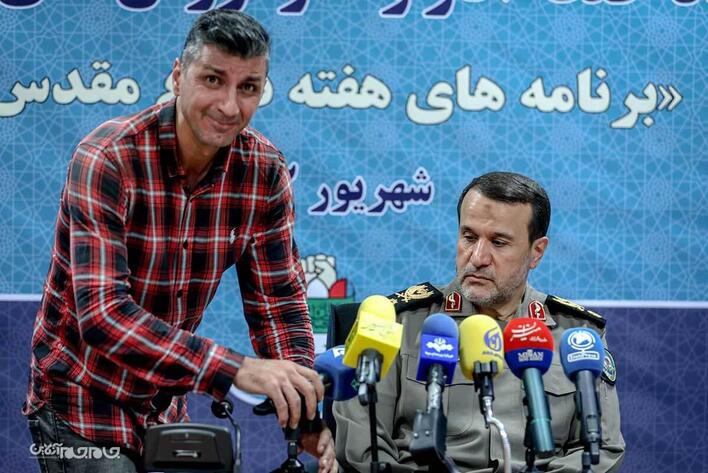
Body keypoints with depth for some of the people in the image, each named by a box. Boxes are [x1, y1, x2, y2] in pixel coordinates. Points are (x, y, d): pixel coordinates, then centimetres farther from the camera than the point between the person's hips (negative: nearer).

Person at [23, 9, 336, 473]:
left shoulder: (265, 170, -9)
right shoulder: (107, 159, -24)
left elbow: (278, 298, -5)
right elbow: (102, 315, -33)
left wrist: (304, 409, -22)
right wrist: (235, 369, -42)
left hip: (164, 404, 5)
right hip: (84, 405, -5)